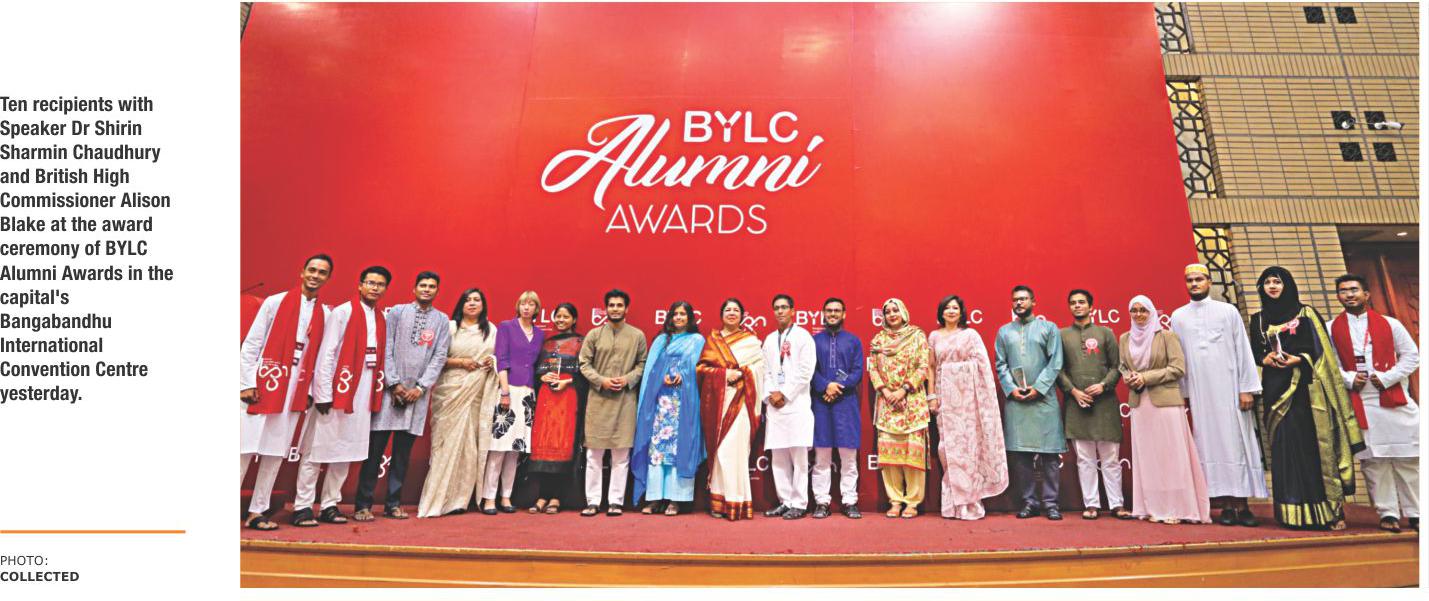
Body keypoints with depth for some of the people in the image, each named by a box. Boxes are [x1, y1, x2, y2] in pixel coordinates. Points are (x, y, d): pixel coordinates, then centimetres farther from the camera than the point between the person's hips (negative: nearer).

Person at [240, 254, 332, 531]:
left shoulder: (325, 314, 7)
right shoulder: (275, 302, 0)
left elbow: (320, 356, 8)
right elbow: (250, 344, -1)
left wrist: (309, 391, 4)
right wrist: (247, 383, -7)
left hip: (295, 391, 3)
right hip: (263, 385, -3)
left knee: (276, 453, 6)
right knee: (245, 449, -1)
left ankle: (257, 512, 15)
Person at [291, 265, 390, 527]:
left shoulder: (382, 320, 12)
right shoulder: (342, 312, -4)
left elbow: (380, 358, 10)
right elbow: (326, 354, -8)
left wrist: (377, 392, 4)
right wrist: (323, 394, -12)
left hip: (364, 395, 6)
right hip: (336, 391, -5)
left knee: (346, 451, 10)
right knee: (316, 450, 2)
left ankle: (330, 505, 19)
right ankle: (302, 507, 12)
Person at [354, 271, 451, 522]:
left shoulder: (442, 321, 9)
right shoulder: (397, 312, 5)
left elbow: (439, 357, 4)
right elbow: (386, 349, -1)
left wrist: (421, 387, -5)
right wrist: (394, 383, -7)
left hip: (418, 393, 2)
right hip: (391, 388, -2)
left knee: (403, 452, 7)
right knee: (375, 449, -1)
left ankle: (393, 503, 15)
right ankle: (363, 504, 8)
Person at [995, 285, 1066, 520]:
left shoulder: (1049, 328, 7)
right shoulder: (1004, 331, 14)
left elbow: (1055, 362, -1)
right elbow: (1001, 365, 9)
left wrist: (1038, 388, -10)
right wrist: (1011, 388, -6)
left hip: (1044, 397, -2)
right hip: (1015, 400, 2)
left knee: (1050, 453, -1)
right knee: (1019, 453, 2)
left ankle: (1050, 502, 9)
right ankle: (1029, 501, 12)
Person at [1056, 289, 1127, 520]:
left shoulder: (1105, 333, 10)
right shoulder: (1062, 335, 9)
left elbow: (1116, 366, 6)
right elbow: (1058, 369, 5)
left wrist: (1104, 385, -10)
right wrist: (1073, 391, -7)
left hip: (1105, 402, 0)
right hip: (1076, 403, 0)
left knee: (1110, 458, 4)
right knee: (1085, 459, 4)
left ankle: (1116, 504, 13)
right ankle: (1091, 504, 10)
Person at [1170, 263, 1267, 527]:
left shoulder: (1228, 311, 5)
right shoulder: (1178, 316, 9)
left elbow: (1243, 350, 1)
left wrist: (1247, 388, -5)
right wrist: (1182, 394, 4)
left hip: (1229, 388, -1)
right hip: (1198, 392, 1)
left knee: (1236, 442, -1)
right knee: (1210, 444, 1)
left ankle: (1242, 504, 5)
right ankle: (1226, 505, 6)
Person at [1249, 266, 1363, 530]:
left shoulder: (1305, 314, 7)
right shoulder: (1258, 319, 14)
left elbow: (1320, 348, 1)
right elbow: (1253, 352, 12)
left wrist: (1298, 359, -15)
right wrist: (1265, 359, -9)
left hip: (1305, 388, -2)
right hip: (1277, 389, 2)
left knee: (1311, 445, -6)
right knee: (1284, 446, -1)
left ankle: (1329, 510, 2)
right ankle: (1292, 512, 3)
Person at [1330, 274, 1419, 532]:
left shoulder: (1389, 324, 8)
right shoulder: (1331, 329, 6)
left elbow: (1411, 355, 5)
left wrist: (1388, 377, -7)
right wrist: (1348, 379, -11)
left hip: (1393, 397, 1)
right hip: (1358, 403, -1)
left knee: (1407, 458, 3)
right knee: (1373, 460, 2)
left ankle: (1414, 513, 15)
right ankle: (1387, 513, 9)